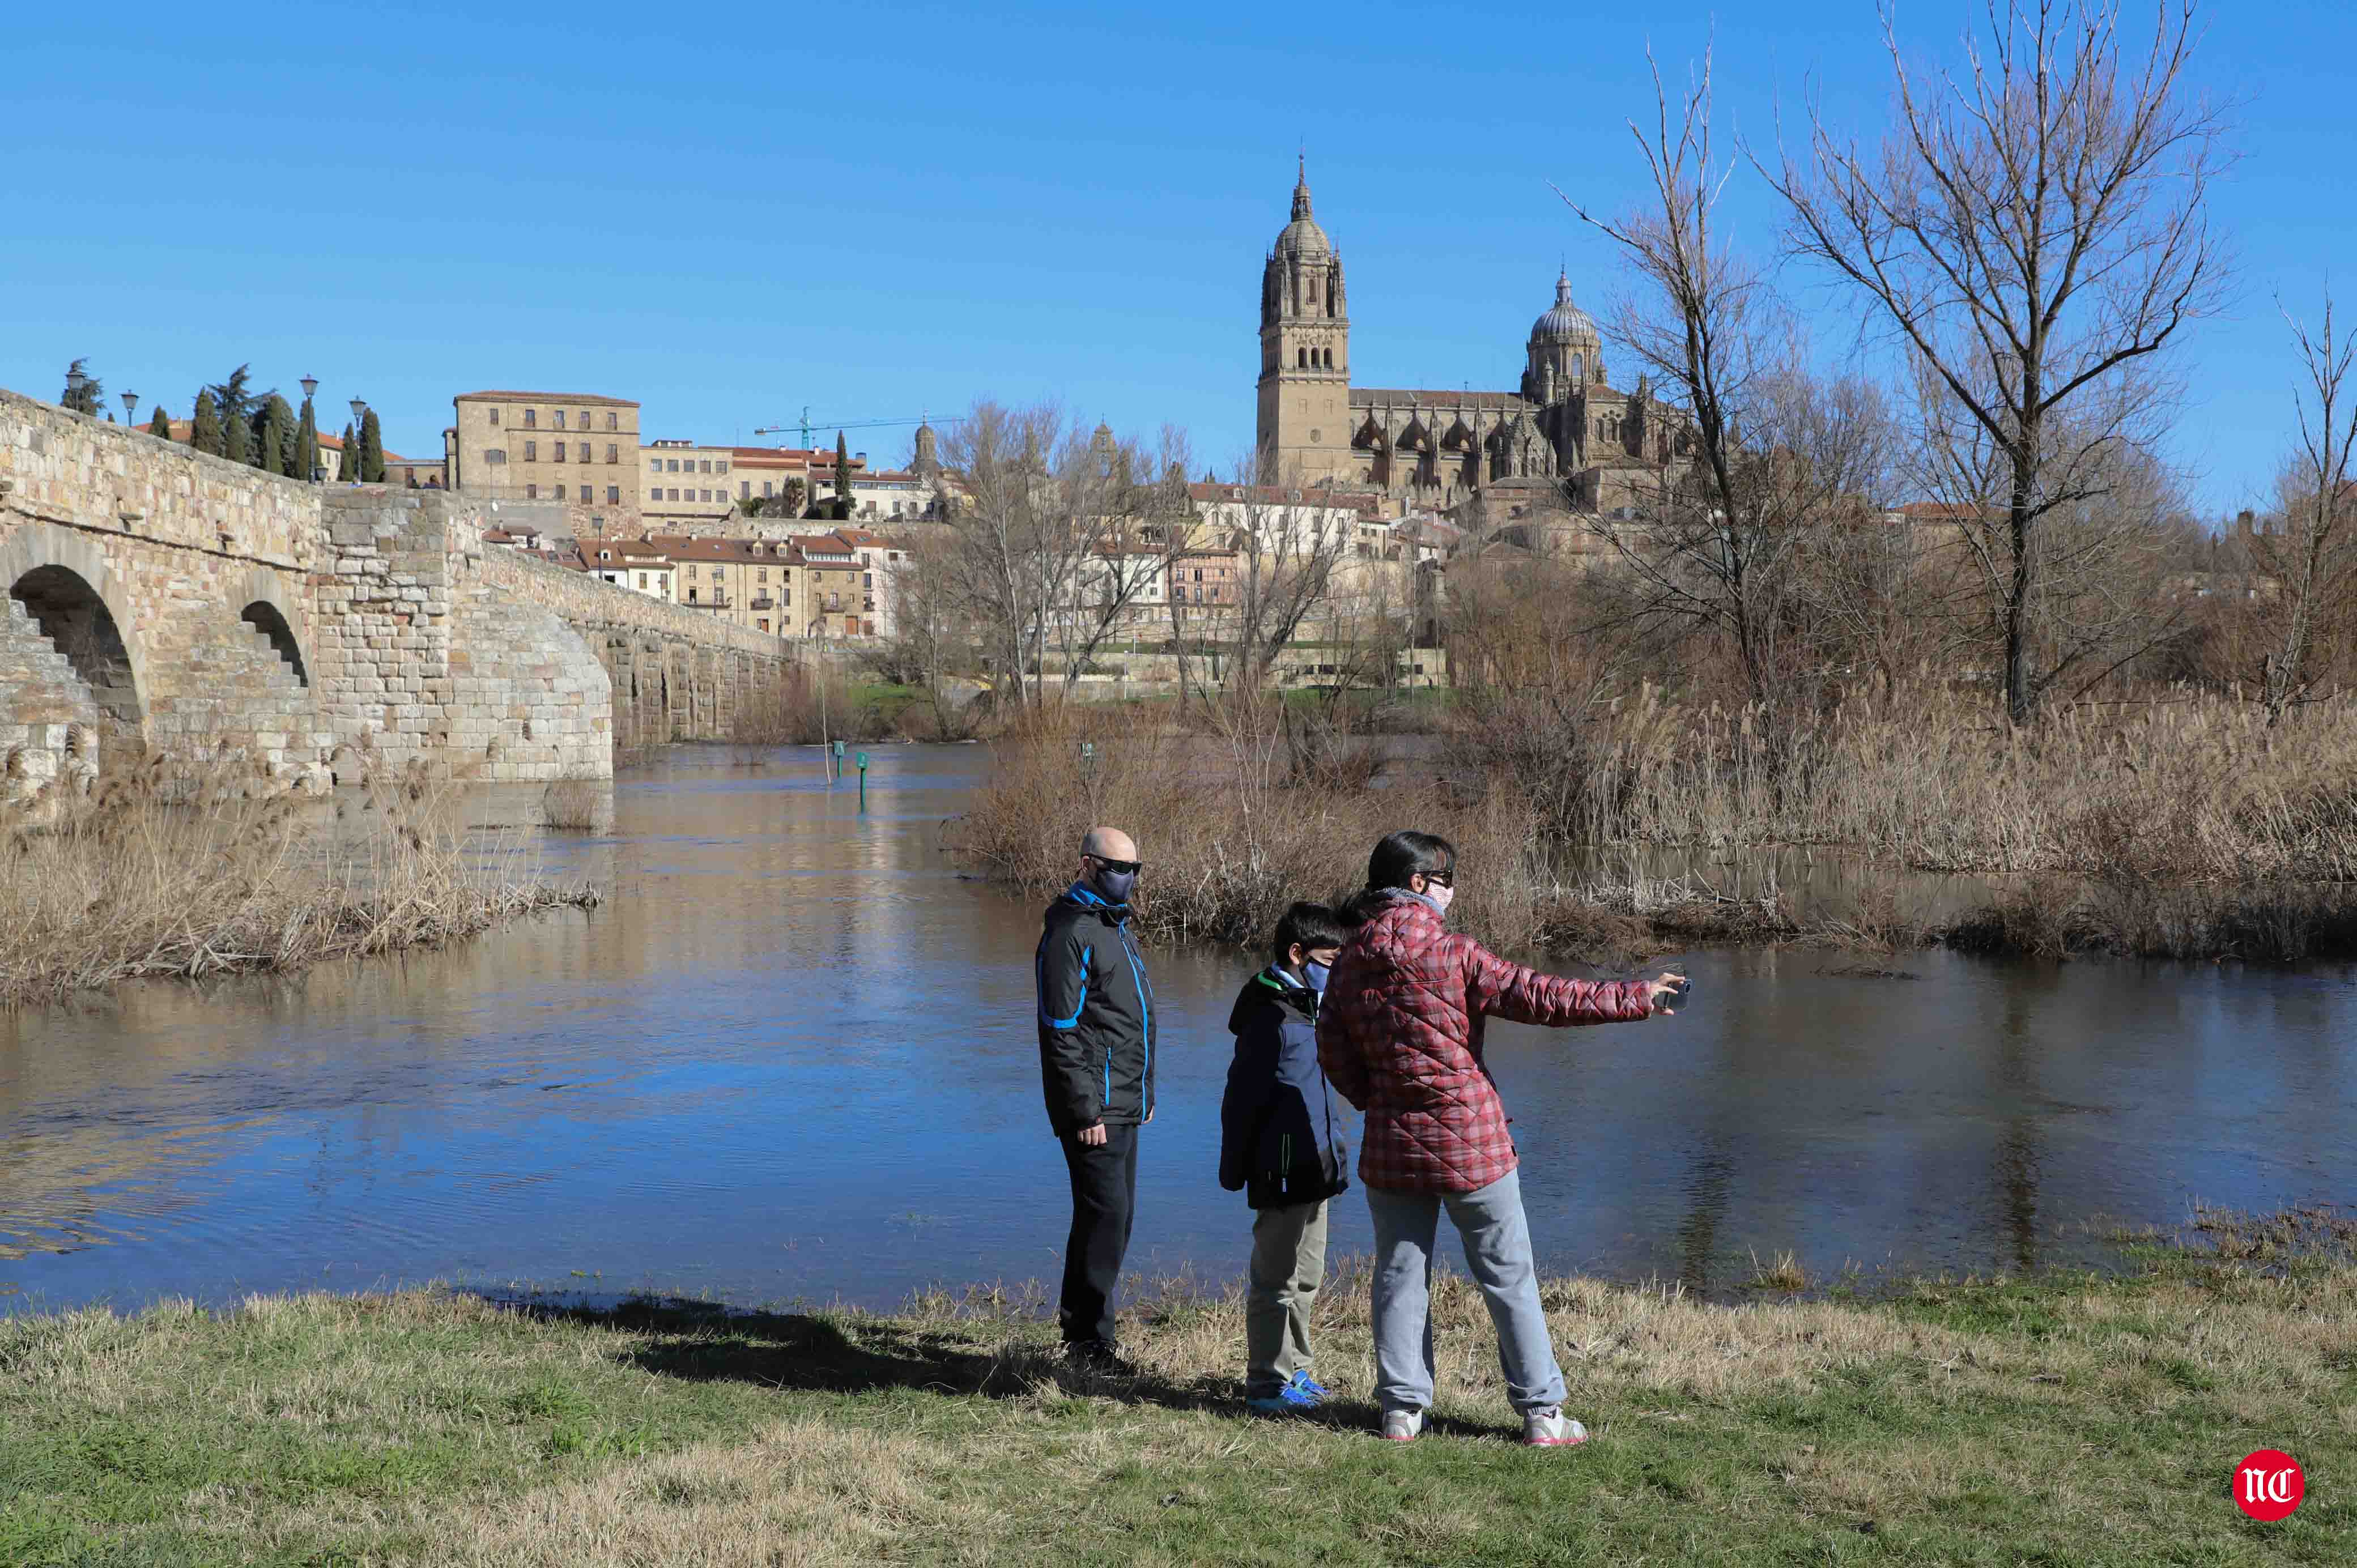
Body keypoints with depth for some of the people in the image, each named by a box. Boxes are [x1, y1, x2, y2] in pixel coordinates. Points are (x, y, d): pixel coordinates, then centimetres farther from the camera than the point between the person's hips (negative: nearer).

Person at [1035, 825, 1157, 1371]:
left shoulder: (1114, 926, 19)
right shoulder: (1071, 932, -13)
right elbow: (1061, 1030, -17)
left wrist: (1145, 1092, 24)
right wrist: (1085, 1111, -20)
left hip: (1124, 1104, 10)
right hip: (1095, 1107, -10)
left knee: (1113, 1215, 13)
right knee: (1106, 1216, -9)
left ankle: (1079, 1325, 23)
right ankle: (1089, 1339, -2)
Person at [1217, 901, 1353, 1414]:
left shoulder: (1310, 1011, 14)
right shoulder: (1270, 1016, -17)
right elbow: (1243, 1098, -17)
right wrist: (1235, 1168, -15)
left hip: (1312, 1167, 10)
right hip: (1281, 1173, -10)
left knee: (1306, 1277, 17)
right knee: (1275, 1279, -3)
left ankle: (1295, 1371, 27)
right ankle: (1267, 1382, 4)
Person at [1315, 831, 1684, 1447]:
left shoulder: (1349, 963, 2)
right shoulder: (1453, 955, -13)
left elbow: (1334, 1054, 6)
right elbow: (1542, 997, -14)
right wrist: (1634, 998, -9)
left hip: (1392, 1146, 4)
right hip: (1471, 1144, -4)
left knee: (1400, 1274, 13)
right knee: (1509, 1279, 6)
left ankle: (1402, 1408, 14)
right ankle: (1542, 1413, 10)